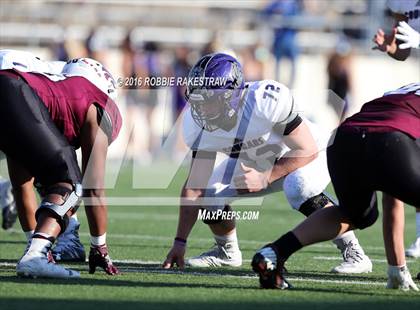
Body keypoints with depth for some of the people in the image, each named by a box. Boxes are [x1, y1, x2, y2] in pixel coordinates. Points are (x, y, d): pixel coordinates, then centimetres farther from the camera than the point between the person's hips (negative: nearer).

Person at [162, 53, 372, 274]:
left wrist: (266, 178, -35)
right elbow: (195, 185, -15)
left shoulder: (267, 102, -39)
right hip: (254, 163, 5)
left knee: (298, 187, -36)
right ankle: (227, 252, 18)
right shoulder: (198, 122, -21)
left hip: (308, 156, -5)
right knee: (210, 193, -13)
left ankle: (353, 253, -21)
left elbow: (307, 150, -28)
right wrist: (179, 242, -17)